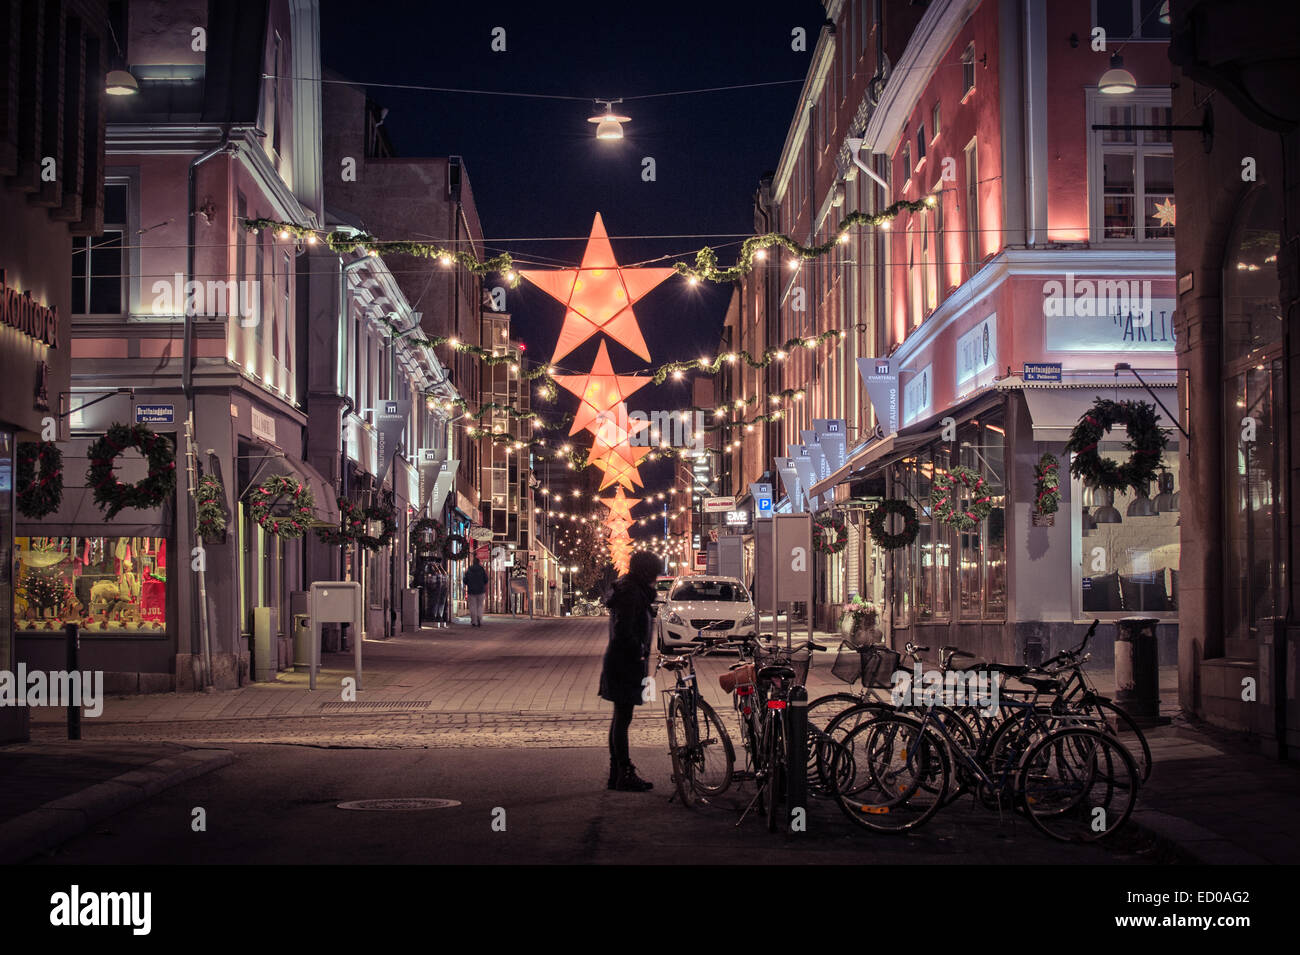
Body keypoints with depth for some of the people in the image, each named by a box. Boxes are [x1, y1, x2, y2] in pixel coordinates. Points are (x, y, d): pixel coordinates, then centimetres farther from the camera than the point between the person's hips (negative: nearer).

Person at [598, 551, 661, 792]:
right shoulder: (630, 592, -17)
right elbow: (624, 631, -23)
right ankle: (625, 775, -2)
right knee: (623, 718, -6)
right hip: (624, 663, -11)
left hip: (619, 662, 11)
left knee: (620, 718, 14)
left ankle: (617, 774, 20)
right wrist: (640, 652, -15)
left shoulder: (632, 589, 15)